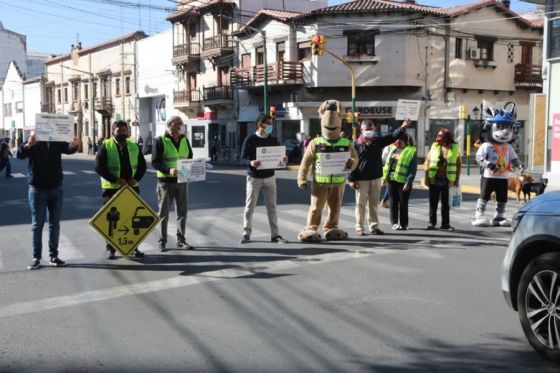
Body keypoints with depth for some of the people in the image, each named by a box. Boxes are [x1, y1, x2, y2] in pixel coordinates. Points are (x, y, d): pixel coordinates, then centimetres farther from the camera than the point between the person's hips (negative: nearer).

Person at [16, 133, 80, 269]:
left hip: (56, 188, 3)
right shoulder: (33, 142, -2)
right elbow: (19, 155, -19)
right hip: (37, 188, -2)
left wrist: (74, 145, -41)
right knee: (37, 224, 1)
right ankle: (36, 257, 5)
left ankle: (53, 256, 14)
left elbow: (68, 149, -15)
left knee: (55, 224, 7)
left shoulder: (57, 142, 3)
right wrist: (28, 145, -42)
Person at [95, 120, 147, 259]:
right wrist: (116, 179, -18)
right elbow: (99, 167, -11)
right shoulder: (105, 146, -5)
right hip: (111, 188, -4)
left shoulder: (134, 146, 8)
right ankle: (110, 249, 12)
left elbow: (142, 165, 13)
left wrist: (136, 178, -6)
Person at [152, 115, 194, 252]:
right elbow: (155, 162, -10)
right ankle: (162, 242, 11)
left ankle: (181, 240, 19)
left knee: (182, 211, 9)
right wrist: (168, 170, -25)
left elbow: (190, 158, 17)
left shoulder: (184, 140, 10)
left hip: (182, 180, 5)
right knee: (164, 213, 3)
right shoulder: (161, 141, -6)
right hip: (166, 181, -5)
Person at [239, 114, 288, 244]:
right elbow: (242, 159, -9)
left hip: (269, 177, 3)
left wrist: (284, 160, -14)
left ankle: (275, 234, 10)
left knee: (272, 206, 4)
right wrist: (251, 163, -30)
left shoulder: (273, 140, 5)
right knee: (249, 207, 2)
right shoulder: (250, 140, -7)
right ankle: (246, 233, 15)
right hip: (254, 178, -3)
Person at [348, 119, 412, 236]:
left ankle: (374, 226, 17)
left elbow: (392, 137, -1)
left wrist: (402, 127, -17)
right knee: (360, 204, 2)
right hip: (361, 179, -4)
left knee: (374, 203, 10)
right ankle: (359, 228, 9)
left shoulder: (378, 141, 7)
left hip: (376, 178, 4)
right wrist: (351, 179, -9)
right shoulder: (356, 144, -5)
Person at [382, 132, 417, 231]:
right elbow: (387, 164, 16)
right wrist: (384, 177, 11)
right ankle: (394, 222, 14)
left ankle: (404, 224, 14)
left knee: (403, 203, 3)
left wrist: (408, 183, -16)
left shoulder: (411, 152, -7)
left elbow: (413, 170, -11)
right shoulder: (393, 149, 11)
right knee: (393, 201, 8)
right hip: (391, 180, 5)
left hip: (403, 181, -5)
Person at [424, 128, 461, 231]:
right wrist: (427, 177, -1)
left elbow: (458, 165, 2)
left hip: (446, 180, -1)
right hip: (434, 179, 1)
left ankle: (445, 223, 15)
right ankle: (432, 222, 14)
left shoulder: (455, 149, 0)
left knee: (445, 203, 7)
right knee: (433, 202, 6)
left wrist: (456, 179, -1)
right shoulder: (434, 147, 4)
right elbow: (427, 162, 4)